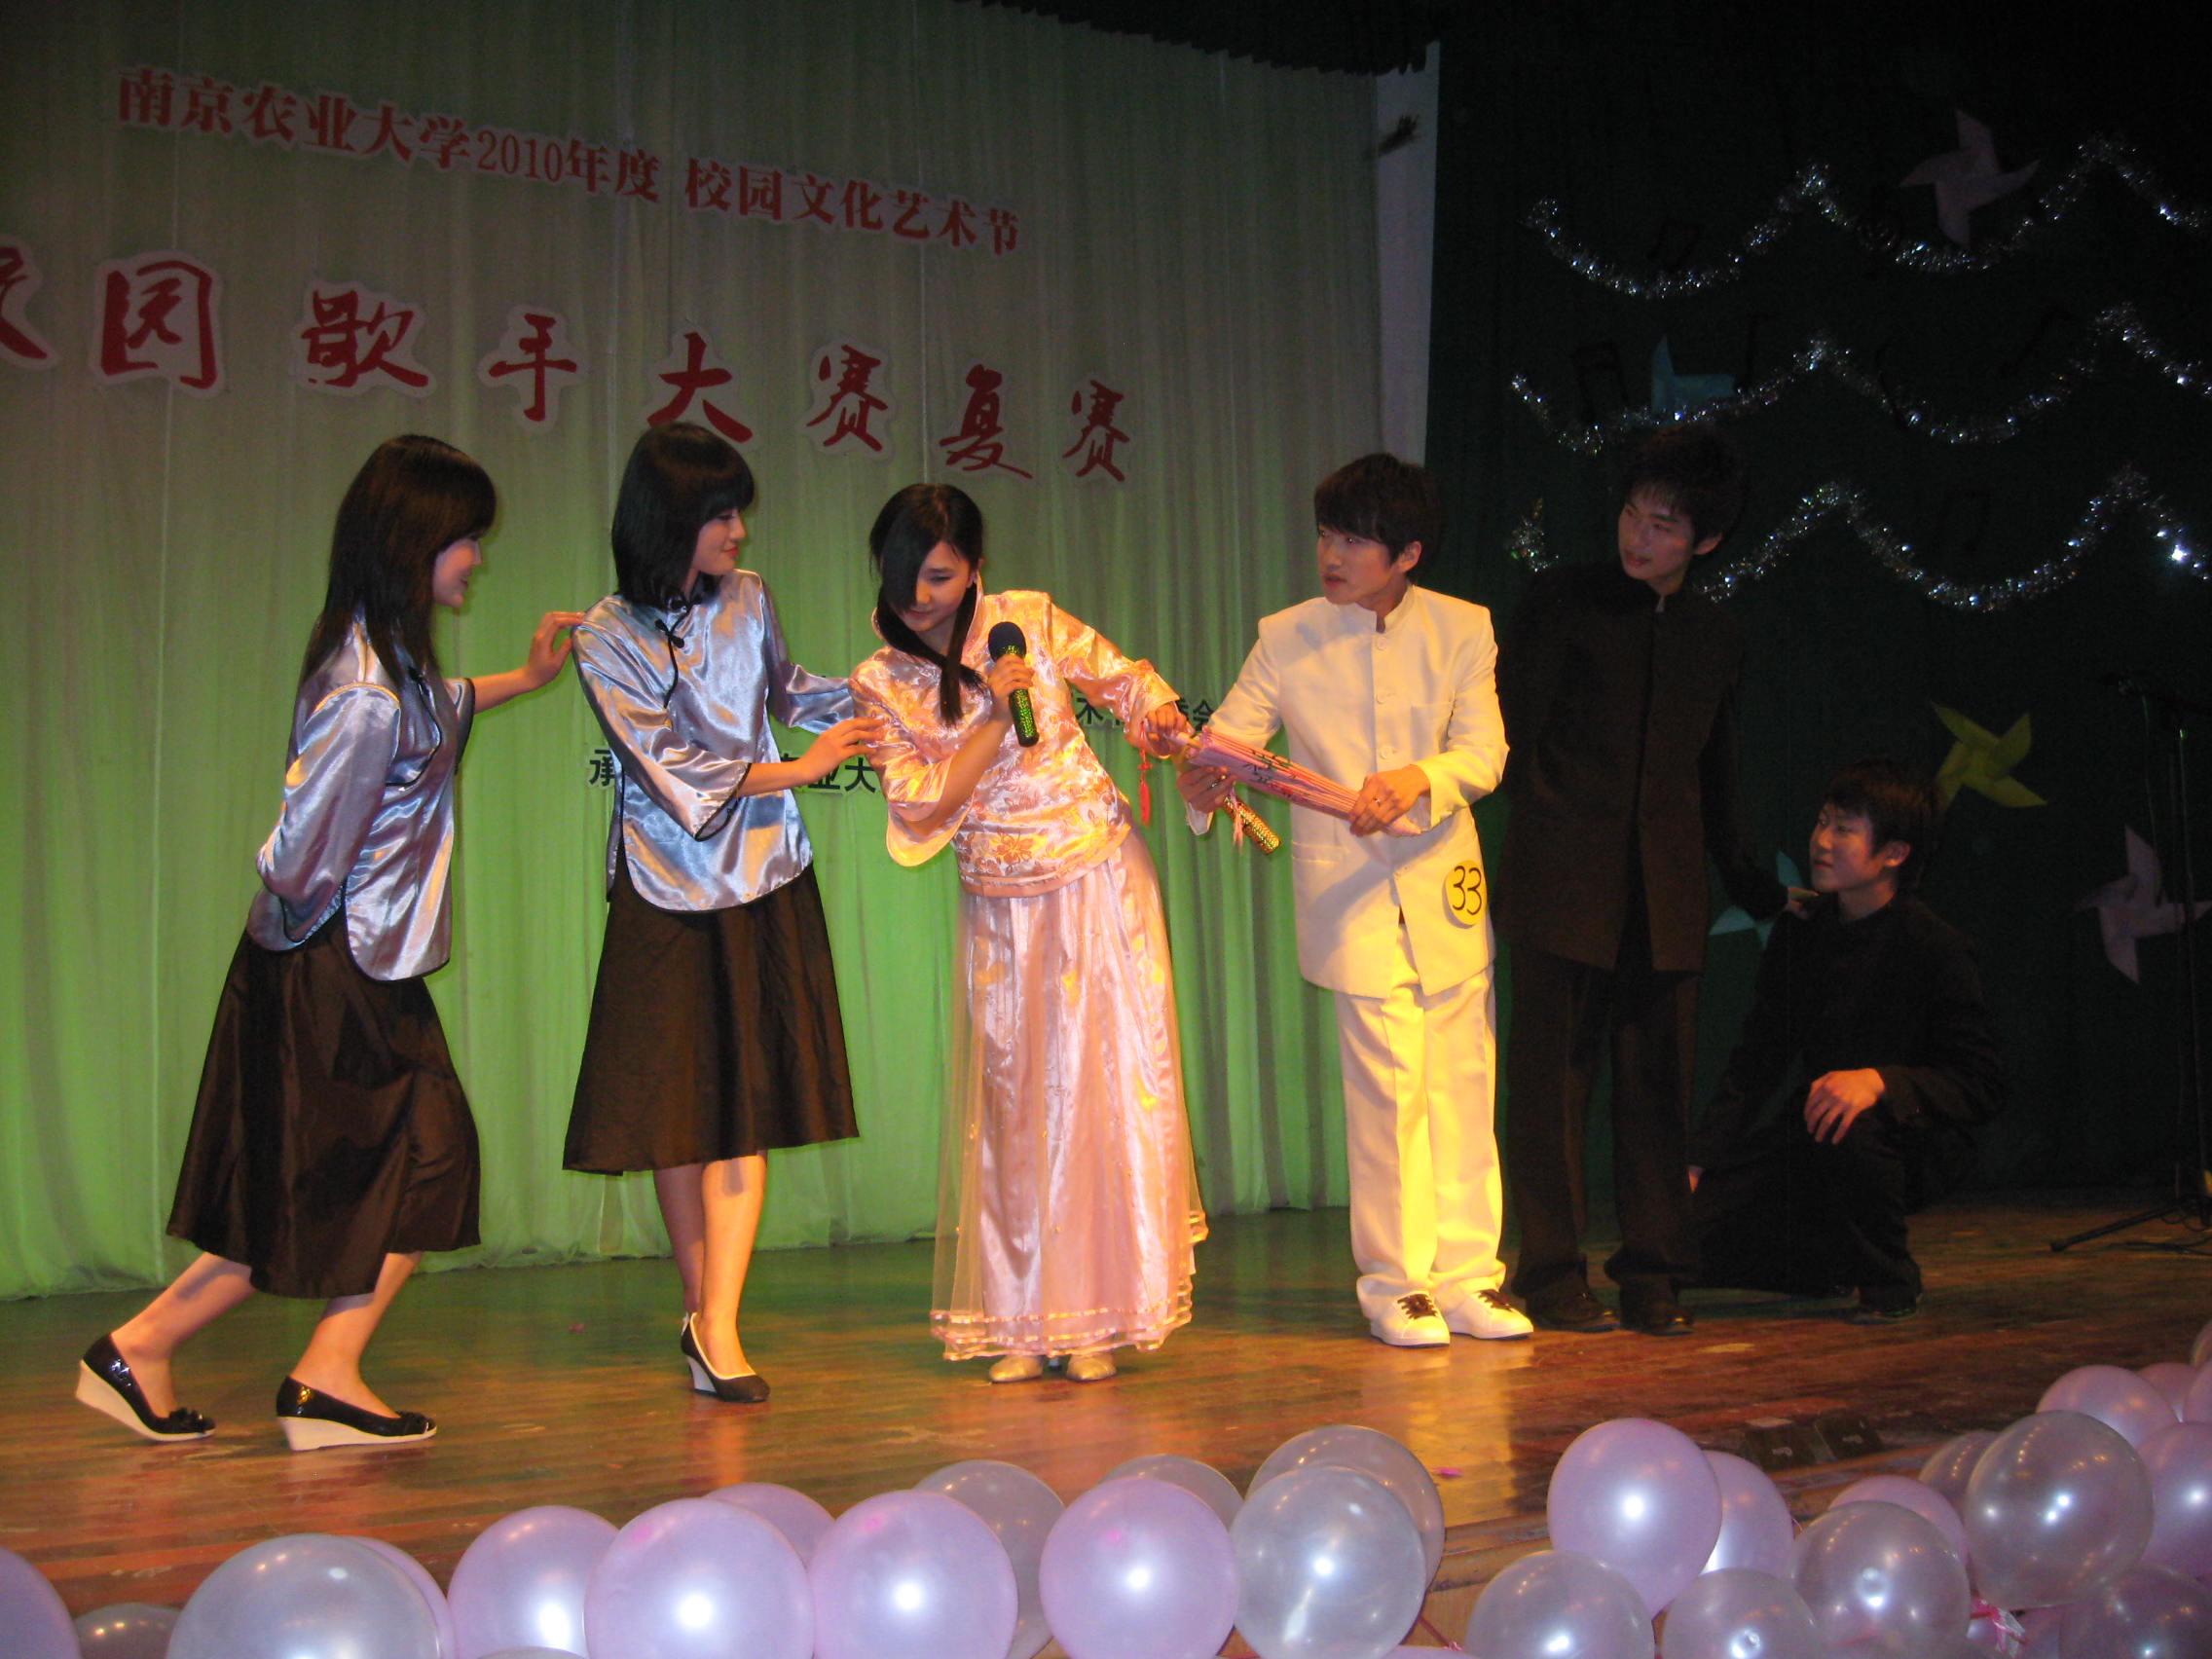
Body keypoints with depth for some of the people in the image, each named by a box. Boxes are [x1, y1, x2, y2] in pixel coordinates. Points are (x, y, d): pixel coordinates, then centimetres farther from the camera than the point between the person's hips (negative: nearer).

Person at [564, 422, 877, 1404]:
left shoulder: (747, 601, 4)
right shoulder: (607, 638, -7)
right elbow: (672, 767, -13)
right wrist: (797, 770, -12)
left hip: (762, 880, 3)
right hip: (667, 884, -2)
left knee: (747, 1101, -5)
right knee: (676, 1106, 3)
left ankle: (717, 1325, -6)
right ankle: (702, 1308, 17)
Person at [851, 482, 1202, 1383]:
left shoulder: (1032, 623, -3)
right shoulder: (881, 683, 1)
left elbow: (1129, 682, 7)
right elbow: (924, 807, -8)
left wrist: (1163, 722, -15)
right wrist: (999, 711, -16)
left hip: (1097, 879, -2)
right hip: (1000, 908, 2)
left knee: (1104, 1086, -4)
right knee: (1011, 1101, 3)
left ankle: (1095, 1315, 4)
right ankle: (1022, 1318, 11)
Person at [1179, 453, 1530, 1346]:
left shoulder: (1461, 629, 2)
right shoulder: (1286, 636, 1)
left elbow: (1484, 753, -5)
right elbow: (1229, 732, -4)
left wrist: (1418, 779, -24)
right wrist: (1201, 776, -27)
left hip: (1443, 878, 2)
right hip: (1345, 883, -2)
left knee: (1463, 1077, 4)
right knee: (1389, 1079, -5)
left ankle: (1467, 1277, 14)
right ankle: (1395, 1280, 7)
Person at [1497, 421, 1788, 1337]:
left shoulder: (1715, 635, 15)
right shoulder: (1561, 598, 4)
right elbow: (1511, 730, 1)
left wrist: (1755, 885, 18)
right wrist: (1541, 823, -8)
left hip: (1664, 889, 3)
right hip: (1562, 879, -3)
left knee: (1659, 1079, 3)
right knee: (1552, 1071, -1)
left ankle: (1651, 1271, 12)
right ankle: (1553, 1270, 7)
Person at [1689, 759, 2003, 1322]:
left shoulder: (1935, 948, -13)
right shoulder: (1799, 934, 3)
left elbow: (1982, 1084, -17)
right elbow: (1755, 1061, 8)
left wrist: (1879, 1080, -34)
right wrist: (1696, 1163, -2)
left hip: (1916, 1141, -5)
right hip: (1812, 1142, 5)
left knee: (1849, 1126, -41)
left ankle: (1890, 1278, -12)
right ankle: (1825, 1266, 16)